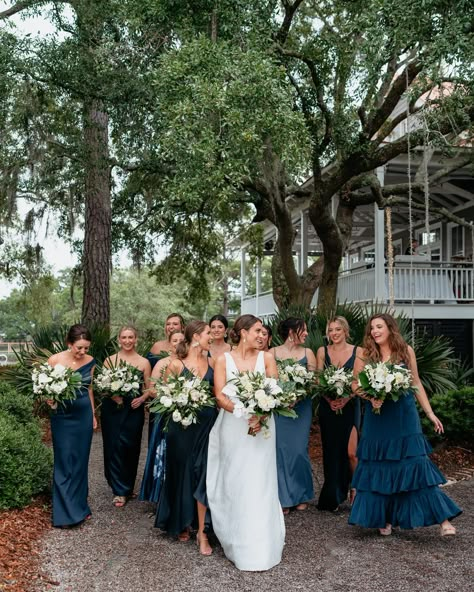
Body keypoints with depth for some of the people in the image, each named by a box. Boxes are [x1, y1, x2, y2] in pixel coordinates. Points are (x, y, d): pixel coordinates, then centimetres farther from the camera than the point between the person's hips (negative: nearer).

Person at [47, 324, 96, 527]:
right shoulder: (55, 360, -13)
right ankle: (66, 512, 9)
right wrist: (50, 399, -26)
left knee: (80, 461, 10)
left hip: (84, 415, 3)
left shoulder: (90, 361, -1)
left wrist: (93, 415, 16)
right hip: (63, 417, -3)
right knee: (64, 463, 0)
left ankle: (78, 506, 23)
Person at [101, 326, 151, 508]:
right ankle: (120, 490, 10)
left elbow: (149, 388, 7)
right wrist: (111, 395, -14)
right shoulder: (110, 360, 4)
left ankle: (127, 486, 25)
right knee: (114, 447, -2)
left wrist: (142, 398, -11)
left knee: (131, 447, 3)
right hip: (112, 409, 0)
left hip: (134, 409, 0)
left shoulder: (144, 362, 4)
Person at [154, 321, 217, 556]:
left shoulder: (211, 363, 6)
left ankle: (202, 532, 8)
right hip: (183, 426, -2)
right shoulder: (176, 365, -6)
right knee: (182, 474, 11)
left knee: (203, 475, 0)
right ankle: (182, 524, 32)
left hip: (208, 425, 3)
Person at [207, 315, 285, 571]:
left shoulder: (267, 358, 4)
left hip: (261, 426, 1)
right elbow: (220, 396, -7)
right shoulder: (223, 360, 0)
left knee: (259, 484, 1)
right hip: (233, 427, 0)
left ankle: (259, 549, 10)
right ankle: (237, 542, 20)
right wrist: (246, 414, -21)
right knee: (234, 484, 6)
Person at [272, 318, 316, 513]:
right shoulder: (273, 353, -1)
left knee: (299, 450, 1)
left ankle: (302, 496, 20)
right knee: (281, 450, -1)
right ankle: (284, 497, 12)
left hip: (301, 407, 1)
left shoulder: (307, 353, 4)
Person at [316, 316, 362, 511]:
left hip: (350, 406, -2)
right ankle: (332, 497, 19)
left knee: (351, 452, -8)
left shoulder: (357, 352, 0)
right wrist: (330, 400, -15)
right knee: (331, 450, 6)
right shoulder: (322, 352, 6)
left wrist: (346, 399, -19)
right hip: (328, 406, 2)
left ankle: (355, 488, 17)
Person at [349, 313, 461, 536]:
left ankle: (442, 519, 3)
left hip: (404, 417, -1)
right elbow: (355, 384, 4)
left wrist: (430, 413, 4)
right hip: (377, 420, 1)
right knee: (379, 468, 7)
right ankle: (383, 518, 21)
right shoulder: (365, 355, -1)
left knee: (415, 465, -3)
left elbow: (416, 383, 7)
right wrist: (370, 397, -15)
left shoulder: (406, 351, 1)